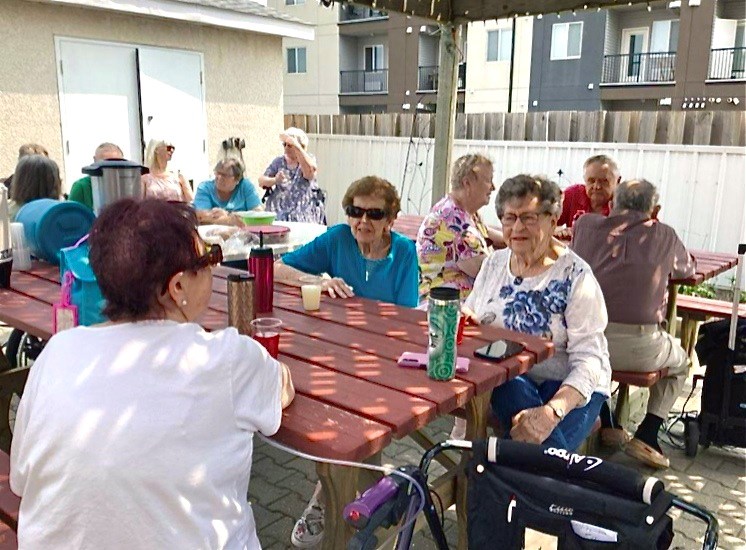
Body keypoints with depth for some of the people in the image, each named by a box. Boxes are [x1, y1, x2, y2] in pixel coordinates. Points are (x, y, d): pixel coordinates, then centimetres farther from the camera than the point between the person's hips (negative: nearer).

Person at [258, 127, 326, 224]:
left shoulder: (309, 158, 4)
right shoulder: (279, 161, 13)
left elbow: (309, 172, -21)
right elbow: (261, 181, 6)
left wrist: (296, 145, -25)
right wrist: (274, 180, -16)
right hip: (278, 210, 3)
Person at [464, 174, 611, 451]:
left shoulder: (575, 275, -10)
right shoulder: (493, 264, 7)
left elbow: (589, 360, -16)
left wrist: (552, 411, -33)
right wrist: (461, 317, -10)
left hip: (571, 387, -4)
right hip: (502, 379, 4)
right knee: (515, 388, -32)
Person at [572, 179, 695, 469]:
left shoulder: (586, 224, 7)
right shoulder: (664, 235, 5)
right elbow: (687, 269, 25)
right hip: (638, 349, -2)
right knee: (680, 364, 30)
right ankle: (646, 437, 19)